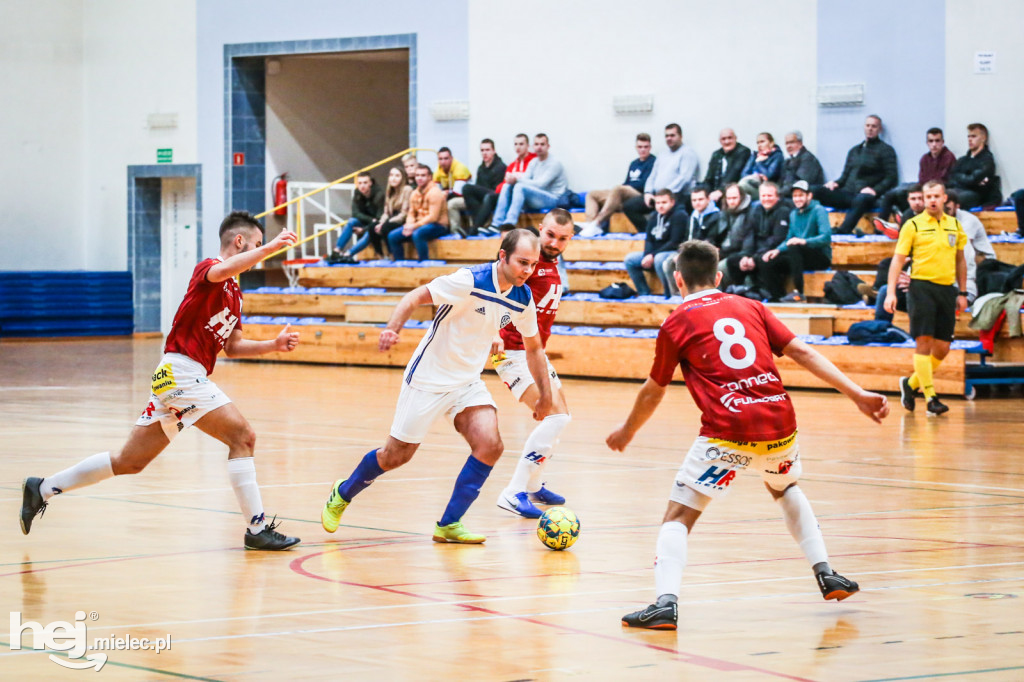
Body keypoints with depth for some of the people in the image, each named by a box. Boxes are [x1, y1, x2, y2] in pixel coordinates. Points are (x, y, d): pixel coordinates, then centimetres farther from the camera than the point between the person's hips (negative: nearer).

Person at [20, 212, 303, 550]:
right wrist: (269, 248, -36)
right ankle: (256, 528, -14)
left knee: (129, 462, 13)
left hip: (171, 380, 10)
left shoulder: (234, 293, 20)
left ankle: (42, 489, 21)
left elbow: (232, 347, 26)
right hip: (181, 372, -10)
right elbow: (221, 271, -33)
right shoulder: (207, 269, -7)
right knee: (242, 436, -15)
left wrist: (273, 345, 13)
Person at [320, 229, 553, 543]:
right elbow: (416, 297, -20)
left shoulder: (523, 299, -4)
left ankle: (449, 524, -4)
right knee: (396, 455, 4)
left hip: (468, 384, 5)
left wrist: (545, 395, 14)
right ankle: (343, 493, 32)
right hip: (429, 379, -5)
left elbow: (533, 347, 12)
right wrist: (392, 329, -37)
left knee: (490, 445, -17)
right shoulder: (470, 281, -23)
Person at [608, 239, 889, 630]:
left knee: (678, 517, 2)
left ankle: (666, 602, -20)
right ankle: (826, 574, 28)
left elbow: (652, 393, 17)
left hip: (727, 434, -4)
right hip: (779, 424, 4)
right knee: (786, 488, 34)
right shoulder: (750, 308, 18)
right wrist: (857, 394, 6)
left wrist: (627, 432, 35)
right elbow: (802, 353, 9)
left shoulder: (677, 324, 9)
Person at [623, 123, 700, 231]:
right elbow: (652, 177, 23)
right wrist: (648, 193, 1)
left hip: (676, 196, -8)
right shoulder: (662, 157, 26)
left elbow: (684, 178, -12)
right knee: (628, 206, -6)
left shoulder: (687, 153, 1)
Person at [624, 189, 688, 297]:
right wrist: (647, 256, -12)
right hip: (655, 254, 8)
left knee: (659, 259, -38)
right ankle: (644, 293, -3)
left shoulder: (679, 215, -13)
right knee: (629, 259, -5)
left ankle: (670, 295, -25)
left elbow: (675, 242, -18)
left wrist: (653, 255, -21)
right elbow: (649, 240, 10)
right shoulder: (653, 217, 10)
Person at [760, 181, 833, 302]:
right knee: (771, 263, -14)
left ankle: (798, 293, -36)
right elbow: (789, 239, 19)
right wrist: (778, 250, -2)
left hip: (822, 258, -7)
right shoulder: (794, 214, 15)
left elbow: (826, 237, -20)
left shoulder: (818, 211, -7)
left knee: (794, 248, -35)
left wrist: (804, 241, -34)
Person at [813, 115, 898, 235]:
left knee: (861, 199, -43)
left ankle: (842, 232, -55)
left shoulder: (885, 150, 10)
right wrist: (836, 183, 3)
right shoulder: (854, 151, 28)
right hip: (848, 193, 5)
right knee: (814, 191, -20)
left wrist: (875, 190, -16)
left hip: (865, 195, -5)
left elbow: (891, 178, 1)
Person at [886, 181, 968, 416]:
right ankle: (931, 398, -6)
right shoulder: (913, 225, -1)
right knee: (924, 342, -9)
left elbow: (960, 260, 20)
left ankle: (911, 384, 24)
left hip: (946, 289, 5)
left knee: (942, 348, 4)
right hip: (922, 287, -5)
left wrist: (962, 293, 17)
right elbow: (898, 259, -3)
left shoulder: (954, 225, 12)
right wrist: (891, 292, -12)